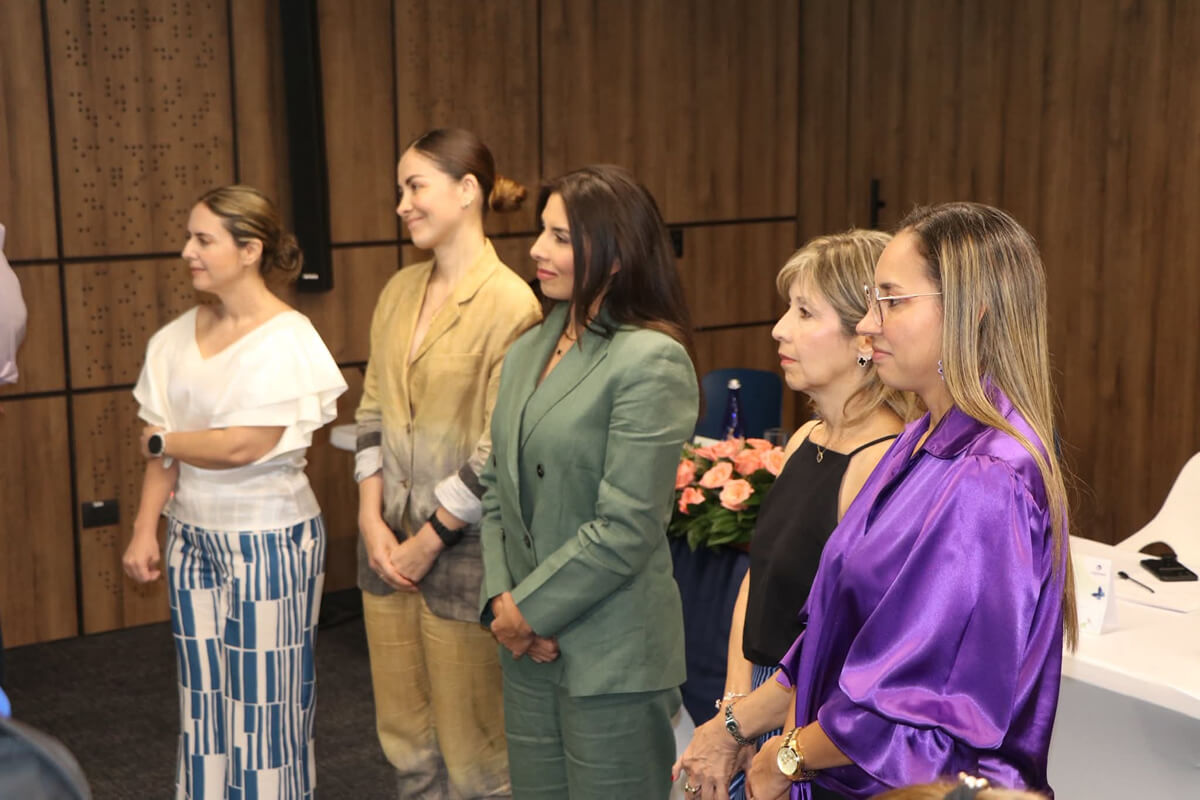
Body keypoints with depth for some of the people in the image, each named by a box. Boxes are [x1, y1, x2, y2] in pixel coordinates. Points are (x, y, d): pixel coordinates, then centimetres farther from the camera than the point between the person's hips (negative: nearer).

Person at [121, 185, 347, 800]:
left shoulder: (286, 340, -13)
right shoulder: (179, 338, 6)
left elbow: (244, 447, -19)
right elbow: (163, 453, 7)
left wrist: (162, 441, -6)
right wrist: (145, 530, 1)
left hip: (267, 540, -6)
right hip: (192, 536, 6)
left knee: (264, 701, 3)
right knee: (204, 697, 12)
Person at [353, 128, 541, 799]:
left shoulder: (510, 304, -13)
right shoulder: (401, 291, 8)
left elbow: (497, 450, -15)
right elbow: (373, 411, 11)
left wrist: (428, 541, -11)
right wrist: (373, 521, 0)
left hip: (463, 546, -7)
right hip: (391, 541, 7)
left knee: (471, 743, 5)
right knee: (405, 734, 16)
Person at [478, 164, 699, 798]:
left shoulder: (652, 360, -15)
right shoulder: (528, 352, 9)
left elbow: (626, 528, -19)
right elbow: (497, 485, 10)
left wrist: (529, 609, -12)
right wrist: (501, 596, -4)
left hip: (610, 657, -7)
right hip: (529, 650, 7)